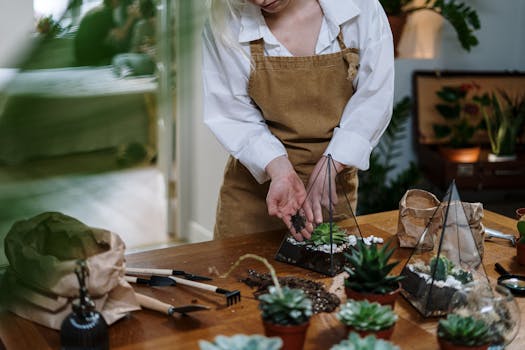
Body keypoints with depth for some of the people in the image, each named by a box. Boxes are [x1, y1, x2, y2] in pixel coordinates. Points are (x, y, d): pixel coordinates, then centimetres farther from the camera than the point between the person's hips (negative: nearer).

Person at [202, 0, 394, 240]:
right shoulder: (224, 26, -13)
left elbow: (373, 97, -11)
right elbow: (233, 117, -11)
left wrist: (328, 168, -20)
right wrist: (280, 170, -26)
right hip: (256, 181, 0)